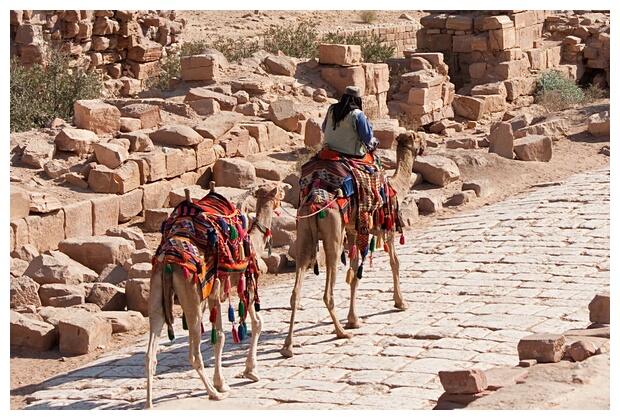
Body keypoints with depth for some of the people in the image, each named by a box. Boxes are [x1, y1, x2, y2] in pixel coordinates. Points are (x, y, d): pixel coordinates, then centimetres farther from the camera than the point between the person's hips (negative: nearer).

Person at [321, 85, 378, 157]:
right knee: (374, 141, 19)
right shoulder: (357, 114, -20)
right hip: (351, 153, -6)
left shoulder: (331, 109, -2)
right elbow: (367, 138, -13)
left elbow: (324, 129, 12)